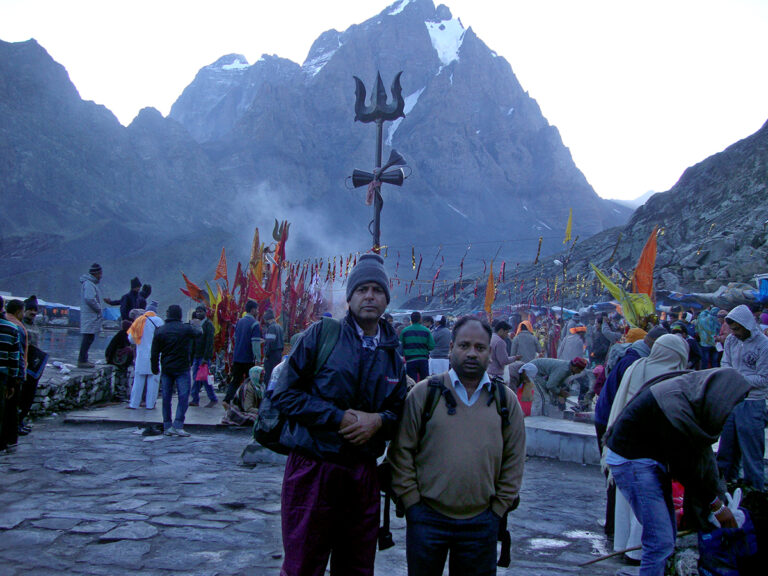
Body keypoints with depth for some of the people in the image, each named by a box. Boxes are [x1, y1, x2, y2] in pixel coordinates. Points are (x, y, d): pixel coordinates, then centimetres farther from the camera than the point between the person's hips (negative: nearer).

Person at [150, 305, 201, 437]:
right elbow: (199, 332, 13)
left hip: (166, 369, 4)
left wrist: (155, 369, 13)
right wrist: (198, 327, 37)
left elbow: (155, 353, 4)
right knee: (183, 396, -2)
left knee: (166, 397, 9)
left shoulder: (159, 331, 1)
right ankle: (178, 426, -11)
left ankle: (167, 426, 13)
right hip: (182, 368, -4)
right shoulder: (187, 329, -8)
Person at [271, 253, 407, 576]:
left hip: (363, 474, 4)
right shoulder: (322, 335, -4)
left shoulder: (391, 354, 10)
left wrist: (379, 420, -7)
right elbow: (284, 394, -7)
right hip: (312, 470, -4)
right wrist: (338, 417, -15)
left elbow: (399, 411, 16)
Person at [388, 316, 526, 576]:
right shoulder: (424, 393, -3)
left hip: (482, 521, 2)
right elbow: (401, 452, -1)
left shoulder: (506, 400, 5)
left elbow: (514, 460, 8)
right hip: (427, 517, -1)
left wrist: (499, 508, 3)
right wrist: (411, 501, -5)